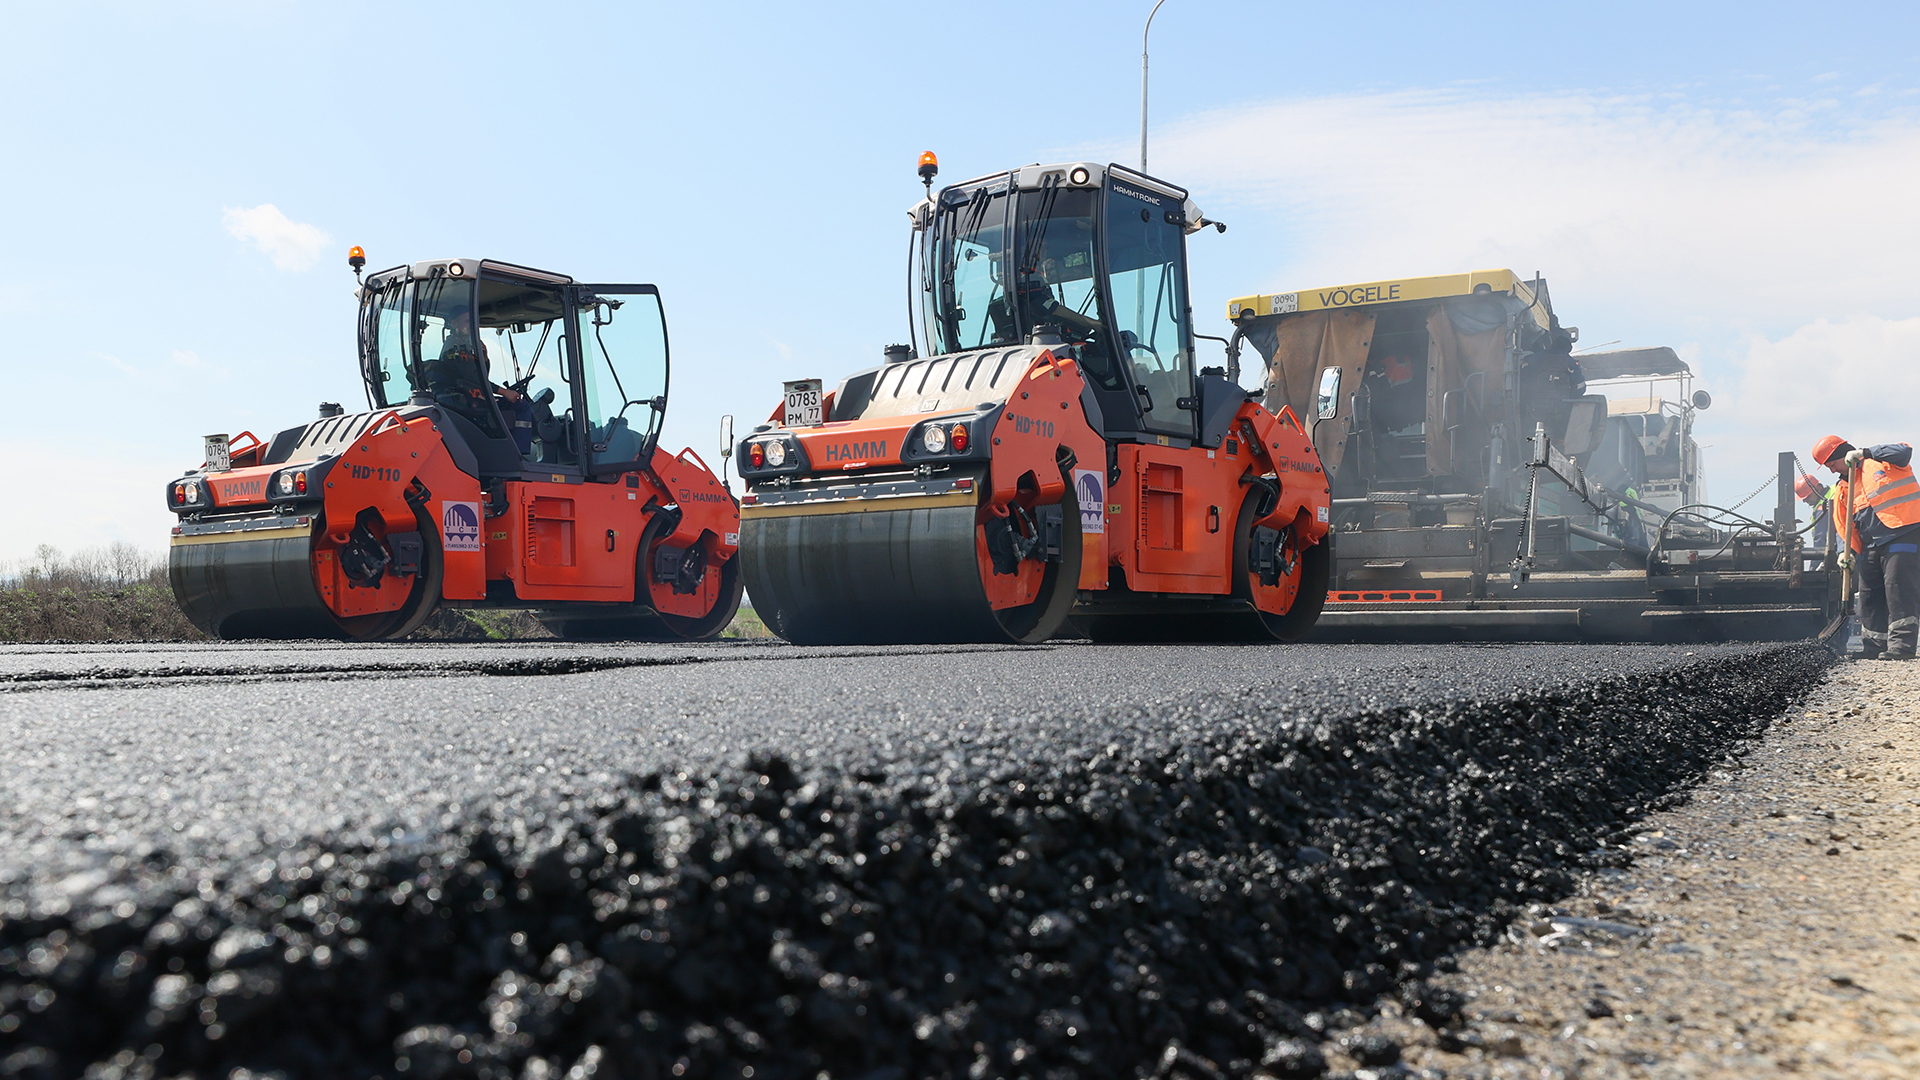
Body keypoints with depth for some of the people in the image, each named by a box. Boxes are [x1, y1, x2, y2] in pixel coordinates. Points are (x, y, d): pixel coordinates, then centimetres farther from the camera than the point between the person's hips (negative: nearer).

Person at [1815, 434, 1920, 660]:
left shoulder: (1880, 462, 1)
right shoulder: (1842, 489, 18)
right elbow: (1843, 526, 16)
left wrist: (1865, 453, -25)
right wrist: (1848, 551, 0)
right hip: (1871, 547, 8)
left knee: (1899, 592, -15)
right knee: (1870, 597, 9)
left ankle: (1901, 645, -17)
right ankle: (1873, 647, 17)